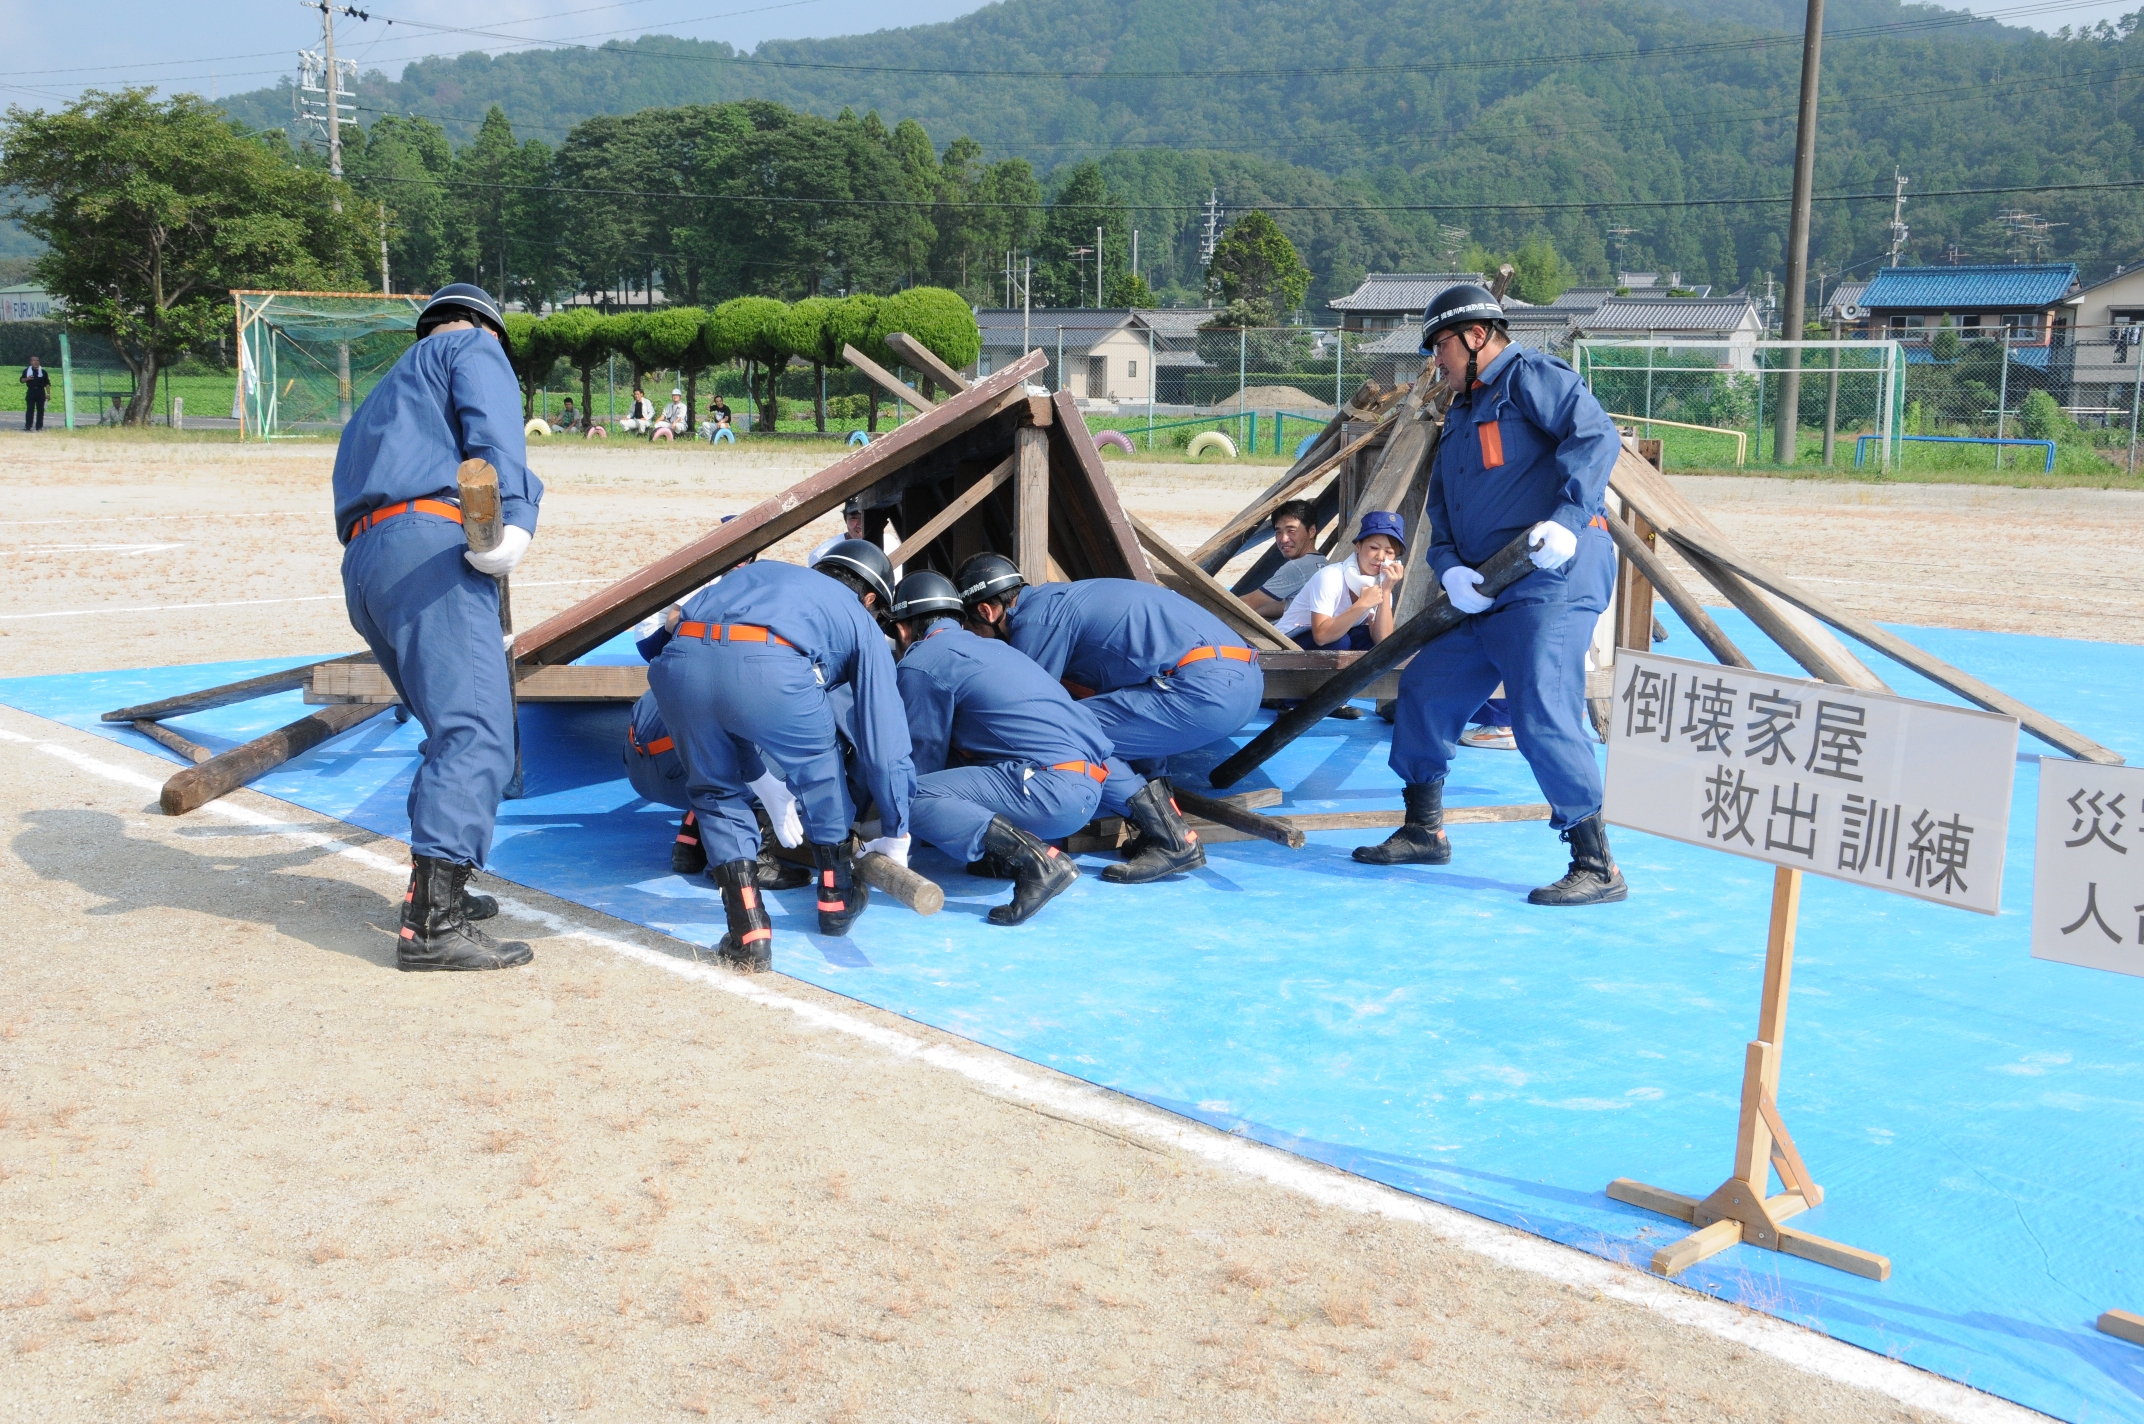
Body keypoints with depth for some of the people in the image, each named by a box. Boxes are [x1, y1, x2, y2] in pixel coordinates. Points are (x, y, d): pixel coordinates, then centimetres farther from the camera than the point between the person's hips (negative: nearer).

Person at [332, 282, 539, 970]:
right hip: (430, 544, -9)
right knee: (477, 733, -17)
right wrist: (514, 515, -22)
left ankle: (436, 886, 25)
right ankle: (432, 924, -28)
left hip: (361, 565, 9)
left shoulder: (386, 393, 40)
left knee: (458, 726, 22)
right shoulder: (473, 347, 18)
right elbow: (491, 424, -5)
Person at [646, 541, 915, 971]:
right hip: (770, 671, -3)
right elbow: (885, 742, 27)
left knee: (716, 793, 24)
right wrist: (895, 836, 38)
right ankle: (836, 899, 38)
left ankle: (749, 936, 15)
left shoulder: (758, 572, 42)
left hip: (678, 662, 3)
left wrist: (765, 785, 56)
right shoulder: (860, 621, 29)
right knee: (818, 774, 28)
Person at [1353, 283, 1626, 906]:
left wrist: (1565, 518, -29)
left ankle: (1597, 867, -10)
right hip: (1484, 591, 10)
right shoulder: (1462, 413, 24)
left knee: (1543, 715, -17)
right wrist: (1449, 568, -3)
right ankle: (1423, 831, 28)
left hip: (1552, 580, -10)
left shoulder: (1530, 376, -3)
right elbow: (1440, 505, 17)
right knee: (1425, 690, 13)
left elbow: (1595, 435, -18)